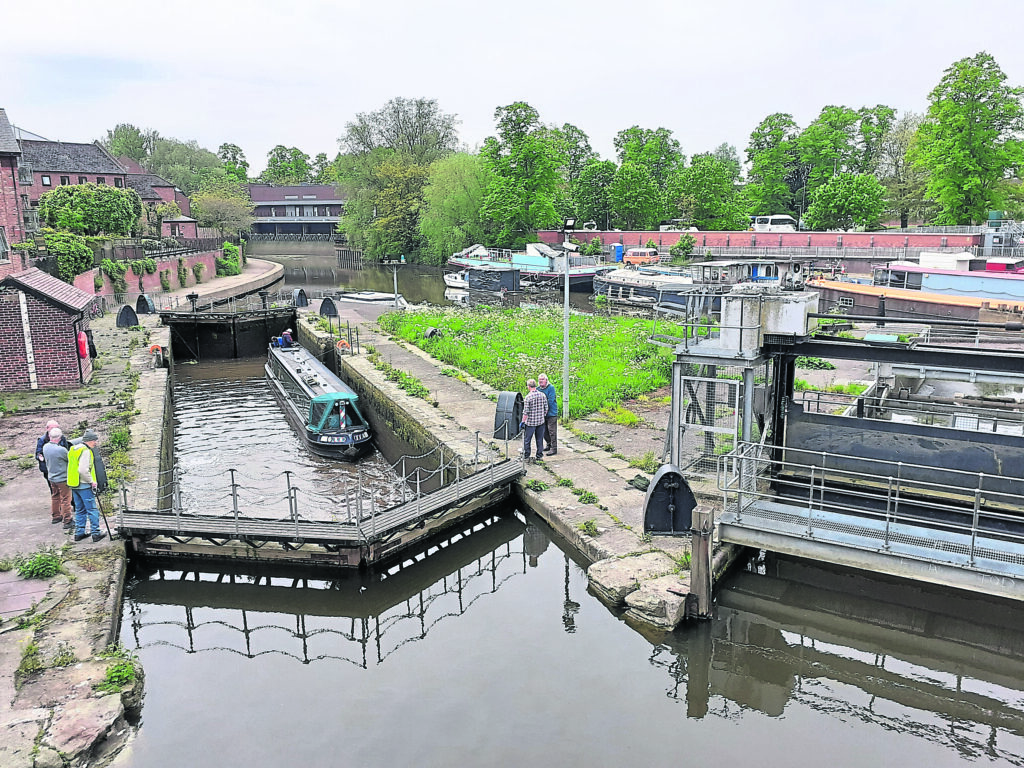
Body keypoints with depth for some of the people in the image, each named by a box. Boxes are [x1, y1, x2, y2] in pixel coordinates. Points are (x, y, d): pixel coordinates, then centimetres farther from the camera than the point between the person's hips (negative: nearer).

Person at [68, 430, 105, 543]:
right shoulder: (85, 451, -18)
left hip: (74, 485, 9)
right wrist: (92, 482, -17)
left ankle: (79, 533, 22)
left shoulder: (73, 449, 13)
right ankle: (96, 533, 2)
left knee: (80, 510, 17)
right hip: (84, 486, -9)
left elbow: (73, 467, 19)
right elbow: (83, 470, -28)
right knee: (92, 509, -1)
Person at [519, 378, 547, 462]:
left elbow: (526, 412, -14)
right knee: (540, 439, 14)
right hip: (541, 421, 4)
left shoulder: (528, 397, -16)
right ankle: (539, 456, 20)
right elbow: (546, 408, 5)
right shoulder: (542, 395, -2)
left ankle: (526, 456, 13)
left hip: (530, 422, -4)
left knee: (527, 440, 9)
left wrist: (522, 422, -5)